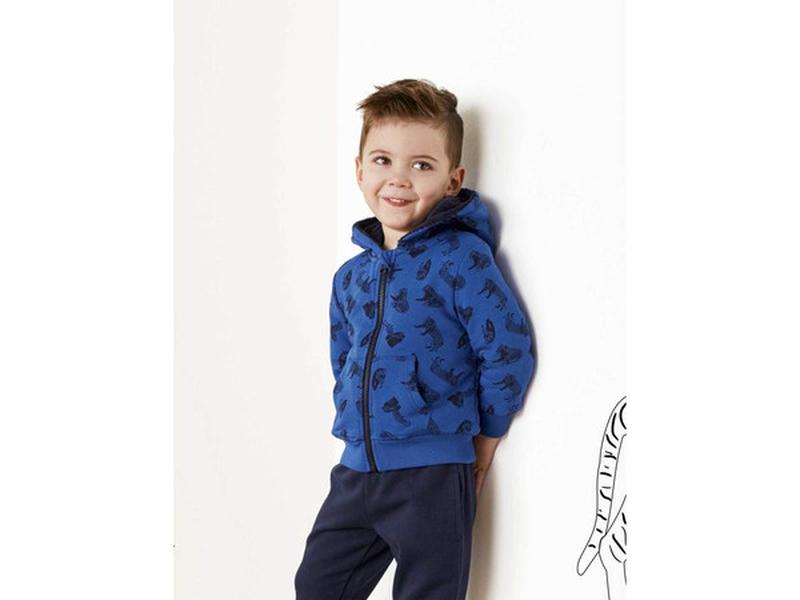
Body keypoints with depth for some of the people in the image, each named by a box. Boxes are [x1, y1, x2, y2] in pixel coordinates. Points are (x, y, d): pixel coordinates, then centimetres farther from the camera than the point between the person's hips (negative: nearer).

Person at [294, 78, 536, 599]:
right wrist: (358, 425, 14)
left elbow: (509, 352, -13)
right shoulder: (351, 276, 9)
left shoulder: (461, 258, -12)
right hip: (356, 471, 7)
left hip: (433, 477, -6)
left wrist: (482, 444, -5)